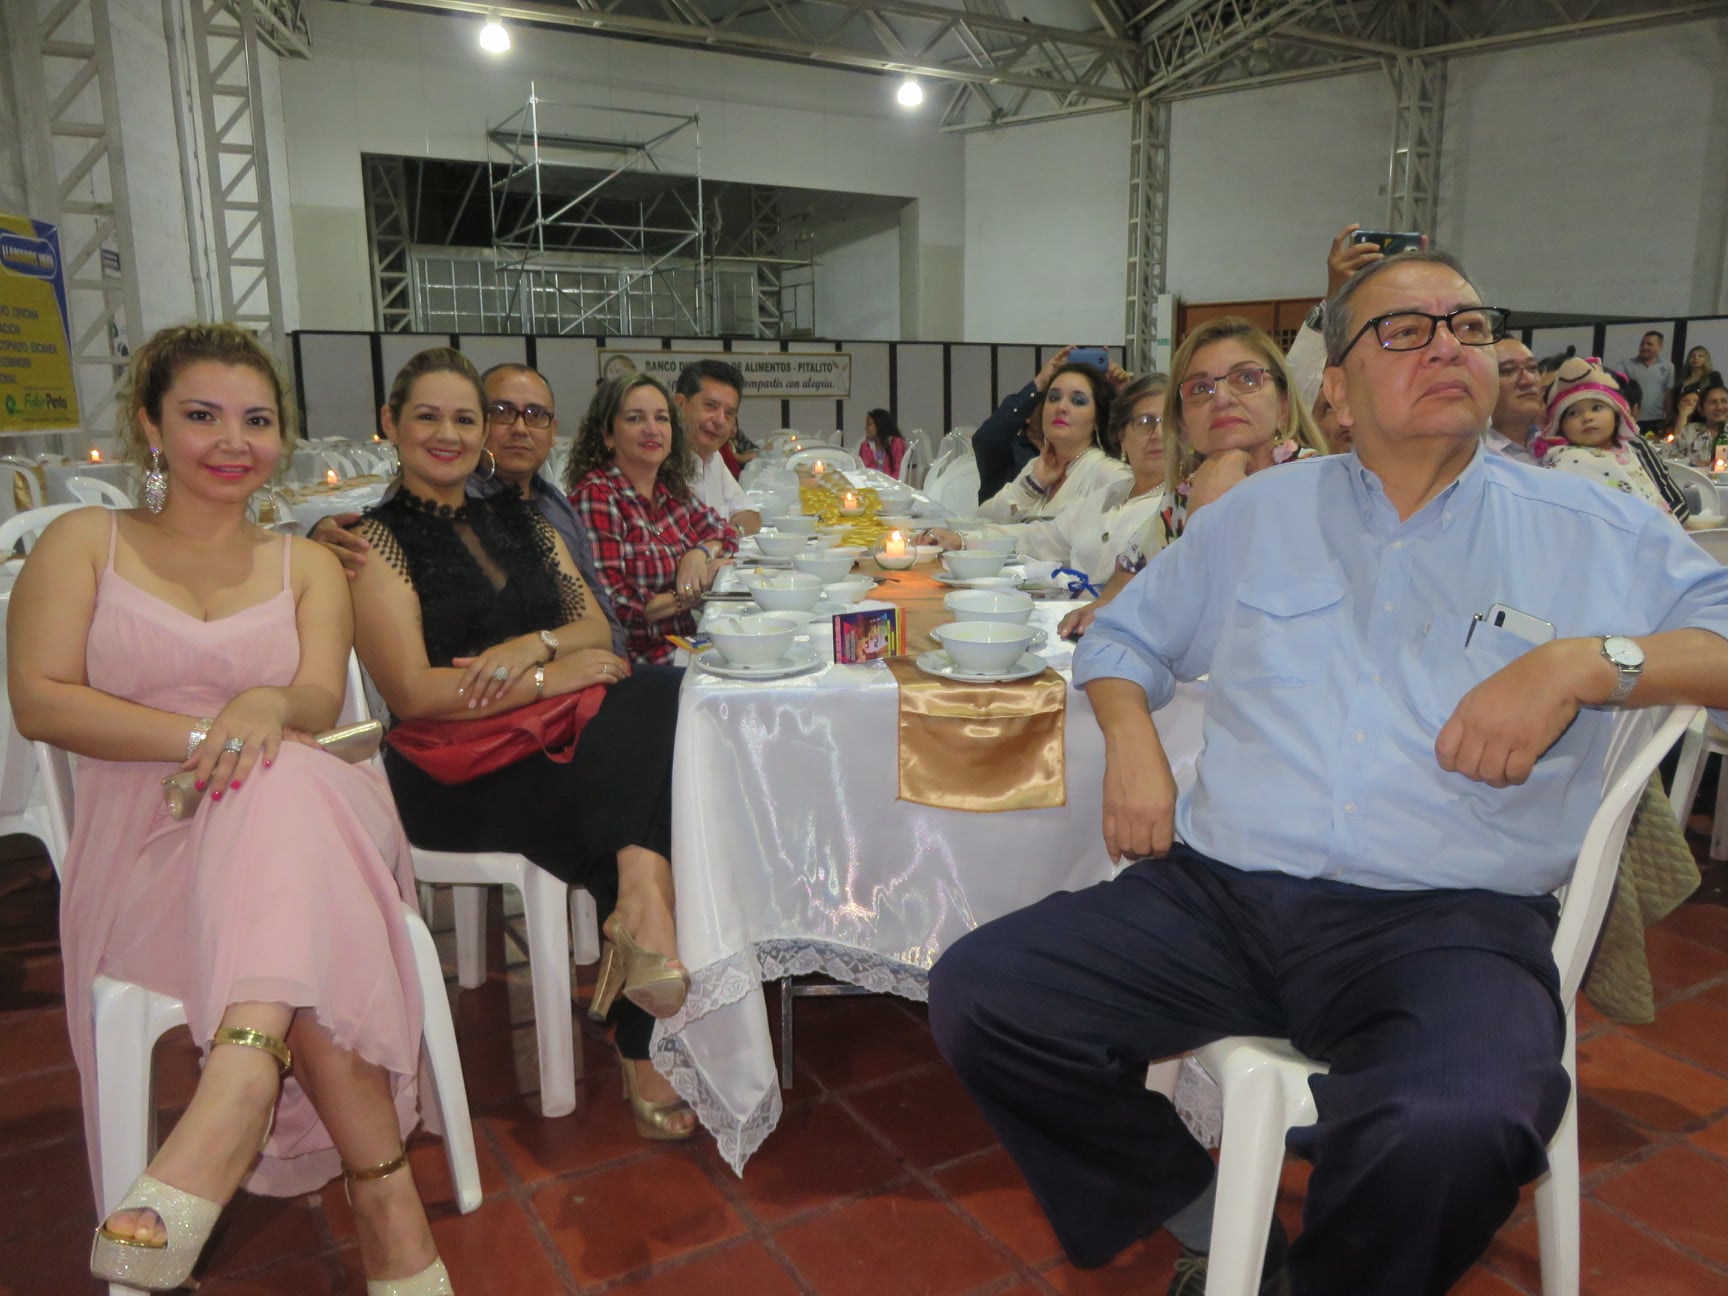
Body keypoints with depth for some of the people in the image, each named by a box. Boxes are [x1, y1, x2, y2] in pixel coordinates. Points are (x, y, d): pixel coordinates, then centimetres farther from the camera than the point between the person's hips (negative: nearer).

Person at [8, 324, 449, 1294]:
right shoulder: (86, 542, 13)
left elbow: (321, 702, 1)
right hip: (148, 843, -1)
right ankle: (384, 1195, -40)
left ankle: (233, 1105, -50)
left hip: (298, 814, 1)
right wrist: (202, 737, -16)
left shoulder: (306, 566, 19)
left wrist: (266, 707, -25)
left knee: (283, 792, -37)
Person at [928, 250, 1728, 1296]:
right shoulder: (1257, 515, 17)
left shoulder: (1596, 533, 11)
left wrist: (1589, 661, -11)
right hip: (1222, 892, 3)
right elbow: (1123, 637, 22)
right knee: (979, 996, -15)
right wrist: (1132, 742, 2)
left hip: (1449, 920, -2)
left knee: (1452, 1131, -35)